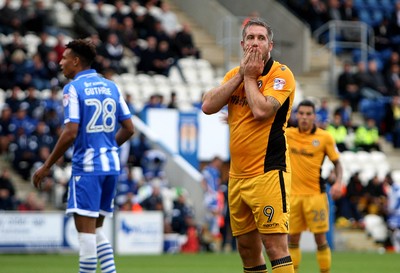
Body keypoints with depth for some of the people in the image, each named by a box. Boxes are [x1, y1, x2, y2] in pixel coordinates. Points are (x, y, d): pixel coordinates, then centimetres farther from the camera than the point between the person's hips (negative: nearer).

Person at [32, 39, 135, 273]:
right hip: (111, 165, 7)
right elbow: (129, 128, 11)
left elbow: (71, 133, -16)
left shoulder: (74, 88, -8)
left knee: (86, 230, -5)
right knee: (96, 228, 17)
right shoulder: (111, 87, 11)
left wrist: (47, 166, -9)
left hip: (87, 166, -7)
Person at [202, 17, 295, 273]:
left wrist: (250, 77, -9)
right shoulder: (235, 73, 13)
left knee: (275, 245, -14)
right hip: (237, 174, 7)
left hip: (268, 173, -7)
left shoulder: (281, 74, -7)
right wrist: (240, 75, -5)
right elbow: (208, 106, 0)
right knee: (247, 247, 11)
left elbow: (262, 110, -22)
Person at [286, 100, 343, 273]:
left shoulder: (325, 137, -3)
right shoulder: (288, 134, 4)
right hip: (293, 194, 3)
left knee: (320, 238, -3)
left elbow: (337, 163, 2)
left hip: (315, 194, -3)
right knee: (292, 238, 4)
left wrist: (338, 182, -14)